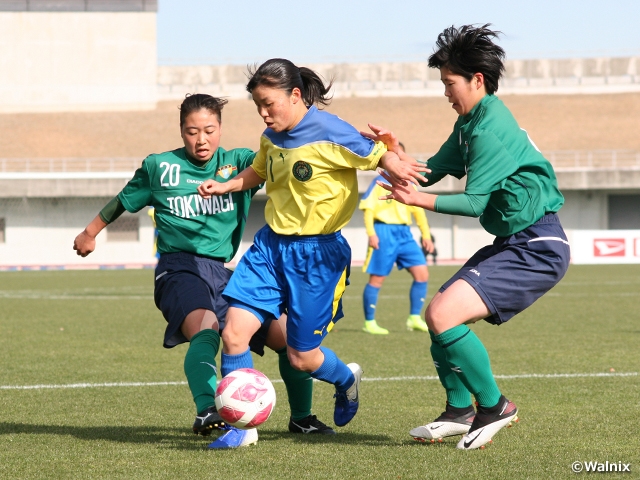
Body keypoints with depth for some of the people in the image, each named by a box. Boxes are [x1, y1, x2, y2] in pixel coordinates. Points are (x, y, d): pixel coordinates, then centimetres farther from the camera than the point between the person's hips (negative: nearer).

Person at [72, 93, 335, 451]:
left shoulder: (238, 163, 8)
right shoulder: (159, 167, 6)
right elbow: (123, 202, 21)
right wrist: (90, 233, 33)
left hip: (223, 272, 4)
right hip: (179, 268, -4)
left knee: (286, 335, -2)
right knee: (206, 330, -35)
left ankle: (301, 418, 20)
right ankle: (207, 413, -52)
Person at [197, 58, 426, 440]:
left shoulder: (329, 133, -16)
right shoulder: (272, 139, 6)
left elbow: (379, 155, -14)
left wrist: (395, 165, -37)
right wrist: (224, 186, 12)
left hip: (317, 253, -6)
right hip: (271, 245, 6)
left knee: (302, 356, 3)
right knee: (234, 332, -9)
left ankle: (347, 379, 38)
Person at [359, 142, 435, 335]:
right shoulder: (380, 181, -3)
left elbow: (418, 209, 19)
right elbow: (368, 207, -8)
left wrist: (426, 236, 14)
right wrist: (371, 233, -18)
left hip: (404, 233, 6)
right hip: (385, 232, -6)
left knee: (422, 273, -3)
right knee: (377, 278, -3)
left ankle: (414, 318, 6)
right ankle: (369, 322, 6)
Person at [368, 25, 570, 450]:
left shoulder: (491, 127, -18)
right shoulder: (470, 123, 14)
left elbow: (475, 202, -21)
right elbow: (431, 172, 13)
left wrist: (419, 200, -25)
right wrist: (395, 151, -2)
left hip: (537, 249, -11)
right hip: (515, 243, 11)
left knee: (444, 317, -19)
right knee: (439, 314, 11)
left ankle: (494, 406, -5)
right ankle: (459, 412, 19)